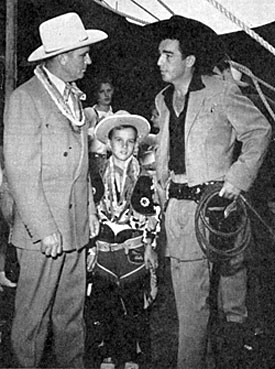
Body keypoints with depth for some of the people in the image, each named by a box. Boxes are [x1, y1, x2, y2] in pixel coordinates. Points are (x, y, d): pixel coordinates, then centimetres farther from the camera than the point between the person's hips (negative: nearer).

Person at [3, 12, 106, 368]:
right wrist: (45, 229, -17)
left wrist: (90, 210, 13)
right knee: (32, 316, 7)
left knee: (72, 314, 16)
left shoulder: (73, 97, 14)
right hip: (41, 231, -7)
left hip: (75, 229, 7)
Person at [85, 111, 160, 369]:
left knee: (134, 307, 5)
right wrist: (90, 247, 3)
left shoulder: (143, 177, 1)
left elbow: (151, 216, 3)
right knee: (105, 307, 8)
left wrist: (149, 246, -1)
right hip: (104, 249, 1)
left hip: (134, 250, -1)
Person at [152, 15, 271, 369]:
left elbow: (259, 130, 0)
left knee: (191, 297, -5)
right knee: (185, 292, 12)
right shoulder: (163, 99, 12)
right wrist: (163, 179, 14)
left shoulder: (220, 92, -7)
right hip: (176, 203, 6)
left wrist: (238, 177, -5)